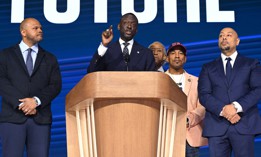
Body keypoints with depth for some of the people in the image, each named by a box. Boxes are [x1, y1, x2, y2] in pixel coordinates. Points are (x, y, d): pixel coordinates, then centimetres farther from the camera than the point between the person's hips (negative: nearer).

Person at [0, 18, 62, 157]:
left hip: (41, 118, 2)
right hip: (13, 116, -1)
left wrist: (36, 101, -12)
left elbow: (56, 85, 5)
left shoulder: (50, 59, 18)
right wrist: (21, 103, -13)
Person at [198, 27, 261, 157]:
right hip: (216, 126, 1)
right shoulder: (208, 68, 17)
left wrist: (236, 106, -14)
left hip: (244, 124, -1)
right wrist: (223, 110, -13)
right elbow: (203, 95, 5)